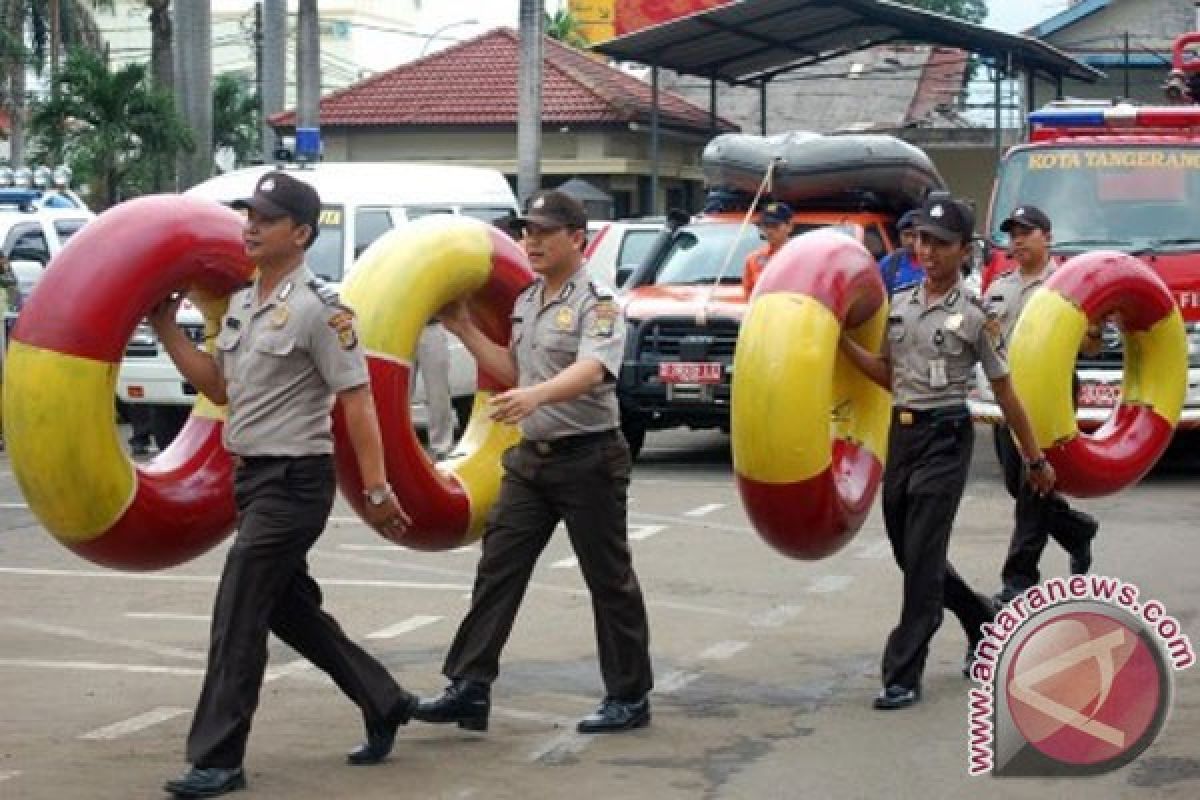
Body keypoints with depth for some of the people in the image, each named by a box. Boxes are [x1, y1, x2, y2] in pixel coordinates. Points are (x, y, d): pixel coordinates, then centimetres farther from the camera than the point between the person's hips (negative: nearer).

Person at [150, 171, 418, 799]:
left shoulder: (318, 308, -14)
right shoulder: (240, 304, 12)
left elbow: (356, 401, -16)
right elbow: (219, 387, 19)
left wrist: (376, 491, -20)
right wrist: (166, 329, 12)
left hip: (295, 481, -9)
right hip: (251, 476, 9)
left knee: (238, 615, -10)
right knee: (291, 609, 17)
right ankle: (384, 704, 31)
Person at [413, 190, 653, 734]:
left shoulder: (597, 303, -12)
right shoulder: (525, 302, 13)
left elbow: (590, 371, -30)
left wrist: (535, 395, -47)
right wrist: (465, 330, 18)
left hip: (588, 458, -7)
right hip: (531, 457, 7)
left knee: (609, 581, 2)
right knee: (497, 570, 1)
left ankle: (629, 698, 13)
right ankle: (469, 688, 2)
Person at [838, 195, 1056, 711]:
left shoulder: (974, 316, -6)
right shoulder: (899, 306, 9)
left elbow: (1004, 392, 0)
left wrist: (1035, 459, 4)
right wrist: (843, 342, 4)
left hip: (946, 436, -6)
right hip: (902, 432, 6)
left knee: (922, 556, -9)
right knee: (908, 550, 13)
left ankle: (903, 676, -6)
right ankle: (983, 620, 36)